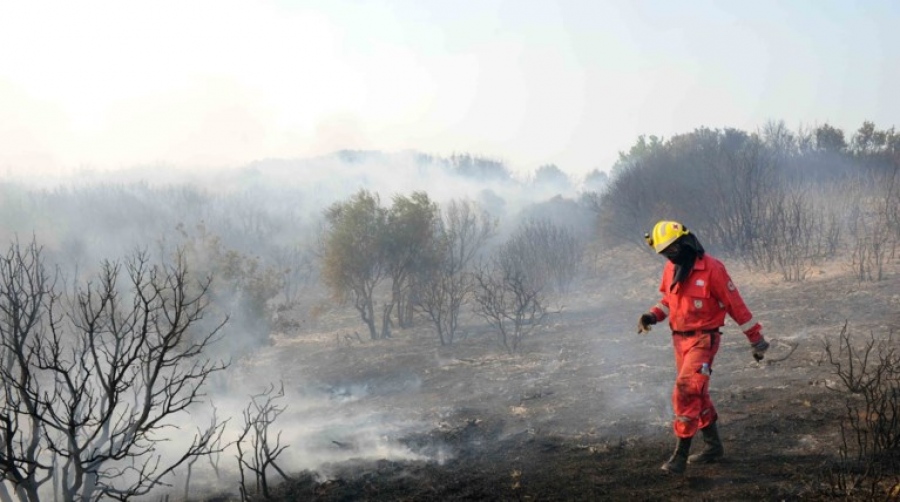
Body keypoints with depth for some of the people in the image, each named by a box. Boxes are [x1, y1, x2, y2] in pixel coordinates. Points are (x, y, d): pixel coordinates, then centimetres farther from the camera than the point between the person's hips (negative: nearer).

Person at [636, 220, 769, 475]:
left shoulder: (711, 269, -17)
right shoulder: (671, 269, 4)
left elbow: (736, 305, -11)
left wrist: (757, 339, -7)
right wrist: (653, 316, 0)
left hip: (703, 341, -7)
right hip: (680, 339, 8)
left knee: (686, 392, -16)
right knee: (697, 394, 16)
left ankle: (681, 455, -12)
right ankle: (713, 445, 31)